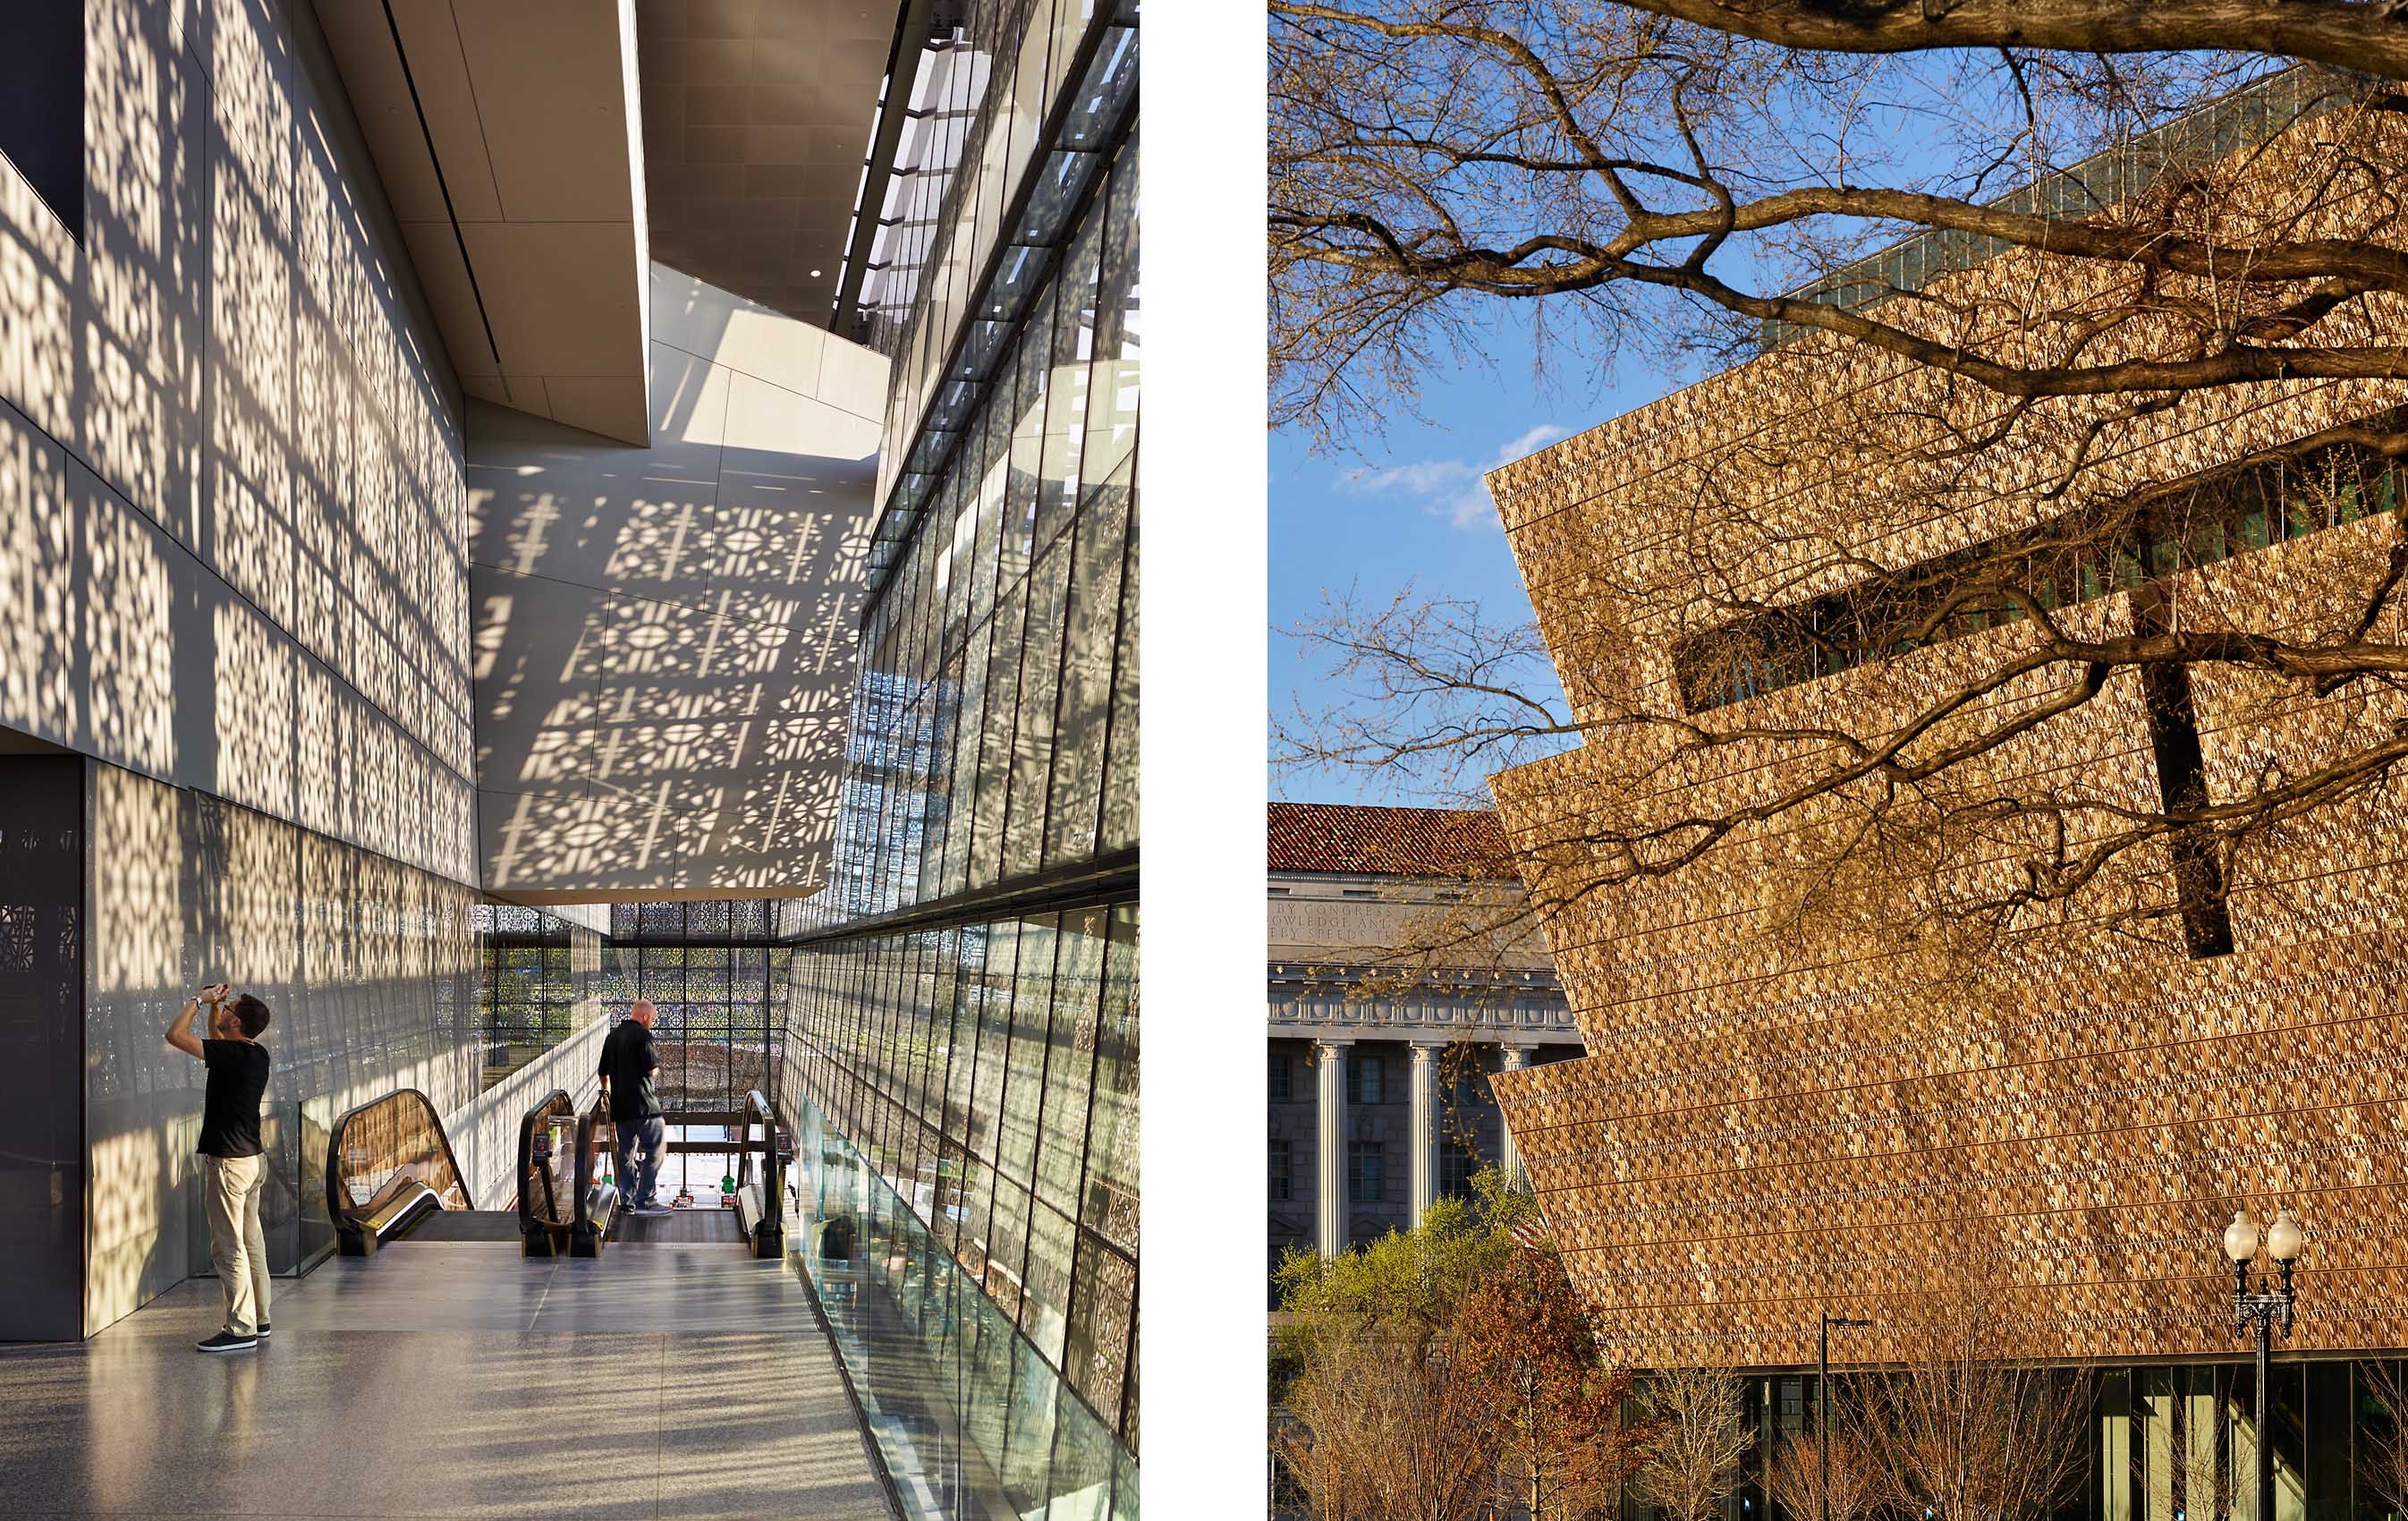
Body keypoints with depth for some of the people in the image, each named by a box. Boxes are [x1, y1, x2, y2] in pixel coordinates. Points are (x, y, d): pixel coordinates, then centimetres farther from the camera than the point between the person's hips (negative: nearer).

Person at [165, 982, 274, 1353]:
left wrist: (199, 999, -7)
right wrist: (213, 1005, 16)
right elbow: (216, 1038, 28)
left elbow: (175, 1035, -20)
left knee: (228, 1247, -7)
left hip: (228, 1162, -9)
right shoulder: (258, 1055, 8)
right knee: (250, 1241, 16)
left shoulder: (230, 1054, -19)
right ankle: (258, 1318, 23)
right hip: (253, 1158, 9)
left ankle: (241, 1329, -7)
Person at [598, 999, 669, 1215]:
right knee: (656, 1149, -2)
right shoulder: (642, 1034, -10)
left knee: (625, 1154, 11)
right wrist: (657, 1065, 7)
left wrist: (608, 1093, 36)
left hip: (619, 1106, 8)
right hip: (642, 1104, -8)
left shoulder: (612, 1036, 15)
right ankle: (645, 1200, -7)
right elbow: (652, 1068, -16)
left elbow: (604, 1072, 21)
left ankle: (628, 1200, 14)